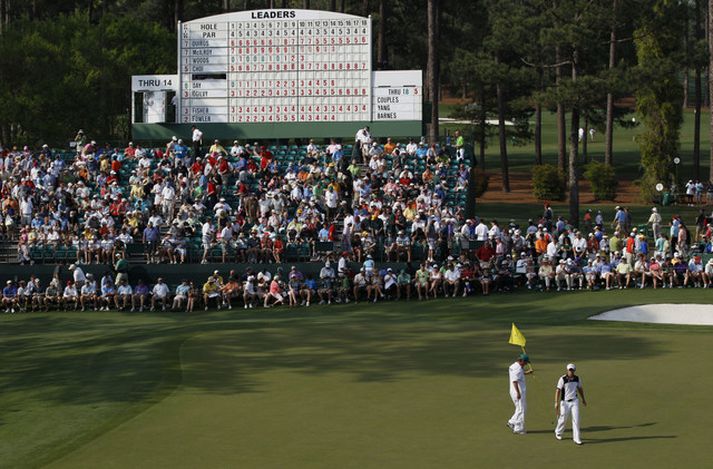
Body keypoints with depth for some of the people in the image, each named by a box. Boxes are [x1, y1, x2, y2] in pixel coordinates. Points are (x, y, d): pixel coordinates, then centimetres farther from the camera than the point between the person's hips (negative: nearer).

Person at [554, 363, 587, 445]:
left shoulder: (577, 378, 2)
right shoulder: (563, 379, -13)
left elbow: (580, 389, 17)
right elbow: (558, 390, -16)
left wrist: (583, 399, 25)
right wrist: (556, 403, -23)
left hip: (574, 401, 3)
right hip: (565, 402, -3)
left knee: (576, 419, -8)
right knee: (563, 419, 9)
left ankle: (576, 438, -6)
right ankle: (558, 433, 37)